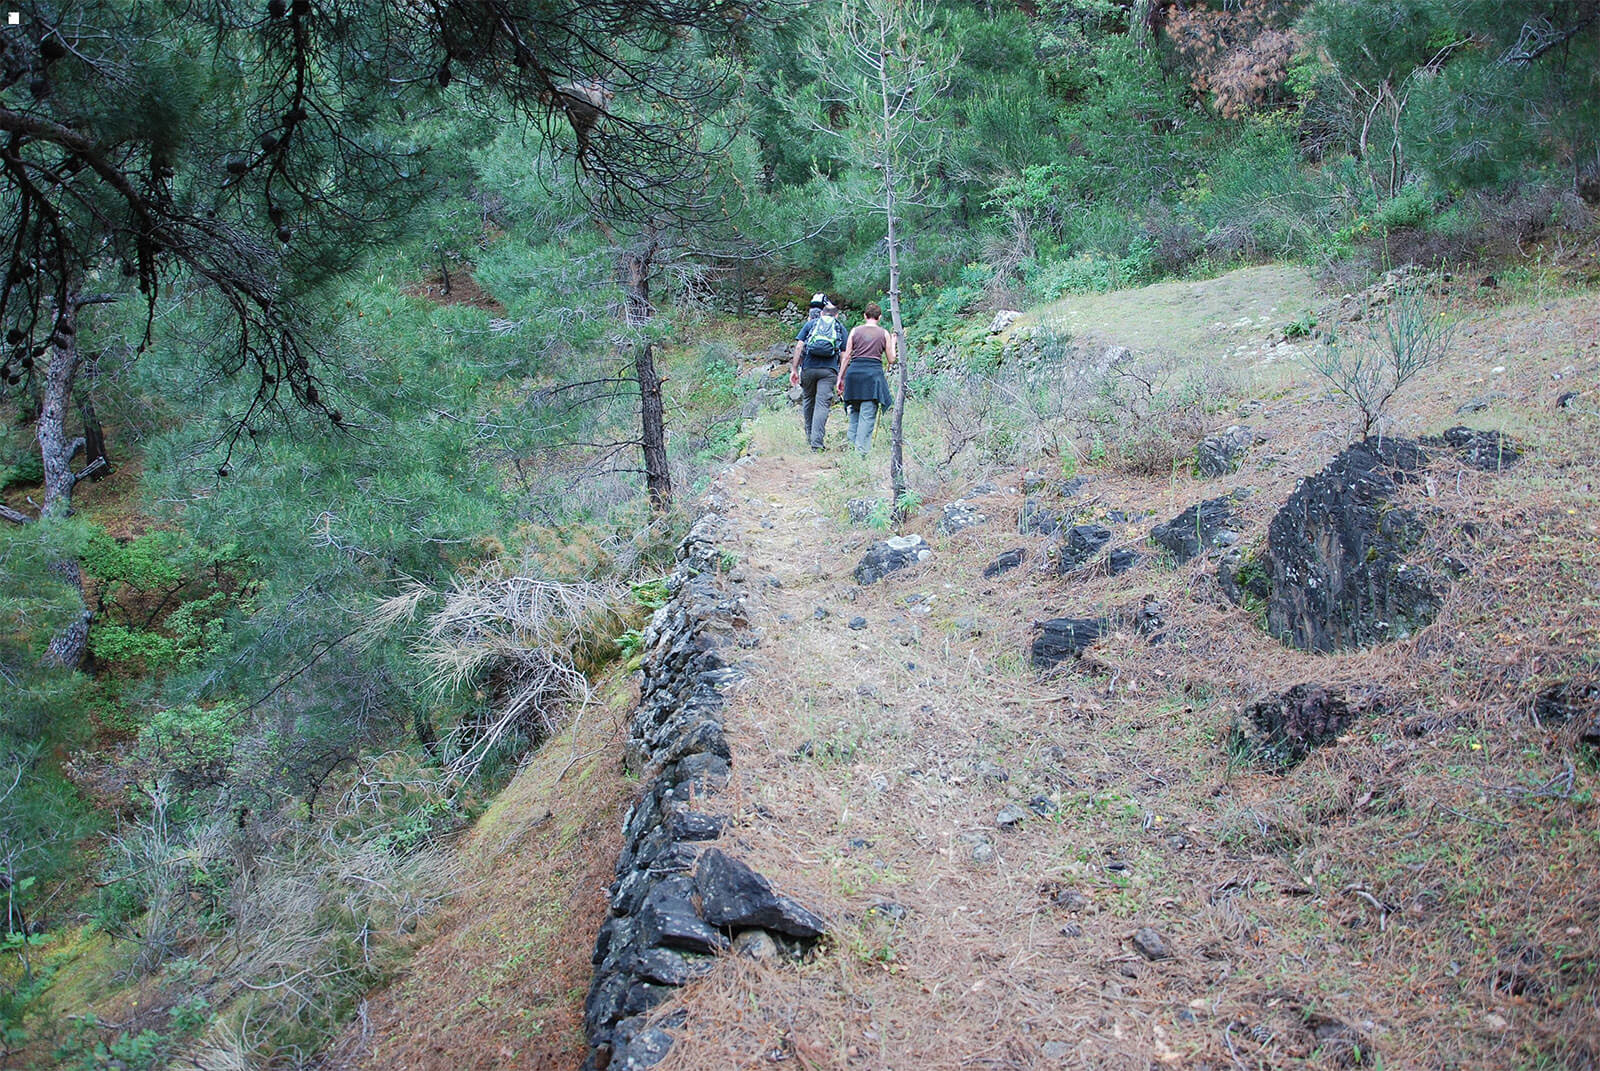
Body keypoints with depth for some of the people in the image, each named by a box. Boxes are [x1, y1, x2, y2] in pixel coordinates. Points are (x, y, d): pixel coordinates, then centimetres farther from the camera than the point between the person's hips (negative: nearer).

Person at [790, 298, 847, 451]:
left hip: (808, 368, 1)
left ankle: (809, 436, 28)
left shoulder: (810, 324, 15)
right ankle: (816, 442, -13)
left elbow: (799, 346, 5)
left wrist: (794, 369, 5)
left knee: (808, 400, 18)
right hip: (828, 370, -1)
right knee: (822, 404, -4)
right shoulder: (840, 328, 15)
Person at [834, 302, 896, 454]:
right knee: (868, 415, -4)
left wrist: (840, 378, 12)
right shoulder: (884, 334, 7)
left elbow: (846, 357, 7)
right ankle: (862, 449, -8)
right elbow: (891, 359, 10)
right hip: (874, 372, -2)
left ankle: (853, 443, 13)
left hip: (854, 371, 2)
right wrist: (893, 342, 27)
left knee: (854, 412, 13)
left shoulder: (855, 331, 9)